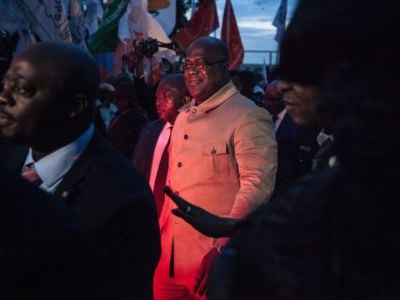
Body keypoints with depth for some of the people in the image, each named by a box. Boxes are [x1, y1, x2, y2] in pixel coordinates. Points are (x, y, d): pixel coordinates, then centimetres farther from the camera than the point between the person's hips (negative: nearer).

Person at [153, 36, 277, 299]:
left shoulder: (248, 117, -12)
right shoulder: (184, 118, 14)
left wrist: (223, 248, -22)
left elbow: (257, 187, -18)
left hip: (214, 260, -7)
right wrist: (161, 232, 16)